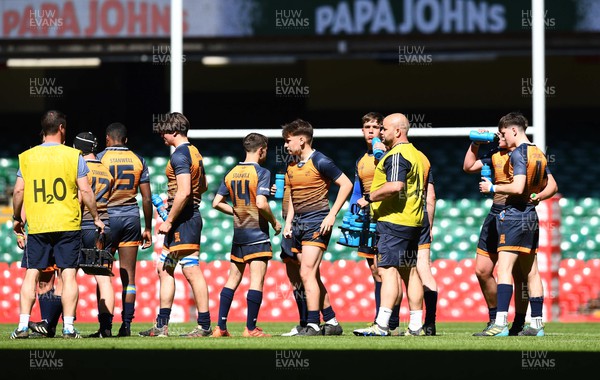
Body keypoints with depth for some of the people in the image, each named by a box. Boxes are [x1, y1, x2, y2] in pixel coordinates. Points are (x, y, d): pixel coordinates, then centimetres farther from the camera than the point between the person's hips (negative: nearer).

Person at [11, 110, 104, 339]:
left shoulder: (27, 157, 3)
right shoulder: (73, 156, -1)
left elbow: (18, 191, 2)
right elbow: (85, 191, -4)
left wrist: (16, 219, 16)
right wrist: (96, 218, 7)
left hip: (36, 226, 1)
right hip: (68, 224, -1)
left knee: (31, 275, 6)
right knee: (68, 275, 1)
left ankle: (23, 325, 0)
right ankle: (68, 326, -5)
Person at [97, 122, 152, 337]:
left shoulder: (100, 158, -2)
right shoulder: (138, 160, 8)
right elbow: (147, 198, 7)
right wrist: (148, 228, 14)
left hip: (107, 217, -3)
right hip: (131, 218, 3)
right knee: (128, 276, 5)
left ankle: (106, 324, -6)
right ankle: (126, 324, 3)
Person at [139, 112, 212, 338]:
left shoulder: (180, 155, -14)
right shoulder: (194, 152, 16)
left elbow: (184, 192, -24)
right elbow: (203, 186, 27)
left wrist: (169, 221, -19)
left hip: (183, 219, -11)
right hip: (191, 215, 11)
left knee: (191, 270, -9)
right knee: (164, 268, 14)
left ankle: (204, 325, -8)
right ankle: (162, 325, 16)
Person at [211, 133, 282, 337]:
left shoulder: (231, 173, 9)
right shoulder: (261, 172, -10)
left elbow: (217, 203, 8)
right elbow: (261, 203, -21)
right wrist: (274, 222, -7)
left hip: (238, 235, 6)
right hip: (257, 234, -6)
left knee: (233, 279, 11)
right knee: (256, 280, -5)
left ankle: (220, 326, 8)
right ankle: (251, 328, -7)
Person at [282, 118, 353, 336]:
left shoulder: (319, 162, -10)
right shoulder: (292, 166, 14)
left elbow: (346, 184, -10)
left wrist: (332, 214, -14)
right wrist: (288, 222, 15)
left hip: (317, 222, -9)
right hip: (299, 224, 9)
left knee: (307, 273, -15)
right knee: (312, 277, 10)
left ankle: (313, 325, -14)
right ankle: (331, 322, 18)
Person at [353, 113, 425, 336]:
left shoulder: (396, 155, -13)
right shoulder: (418, 155, 19)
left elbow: (395, 186, -28)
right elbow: (429, 192, 23)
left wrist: (369, 198, -17)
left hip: (393, 221, -10)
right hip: (413, 223, 10)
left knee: (387, 270, -14)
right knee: (409, 271, 12)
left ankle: (381, 325, -21)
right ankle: (416, 325, 13)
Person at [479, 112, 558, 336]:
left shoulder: (518, 153, -13)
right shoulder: (539, 154, 14)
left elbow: (517, 187, -22)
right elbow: (552, 187, 22)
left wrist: (492, 188, -10)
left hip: (514, 215, -9)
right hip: (531, 215, 9)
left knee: (504, 268, -13)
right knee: (531, 272, 11)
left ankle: (501, 323, -22)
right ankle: (537, 324, 12)